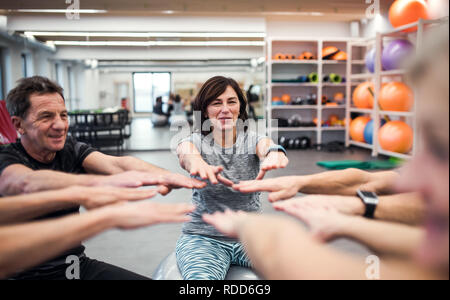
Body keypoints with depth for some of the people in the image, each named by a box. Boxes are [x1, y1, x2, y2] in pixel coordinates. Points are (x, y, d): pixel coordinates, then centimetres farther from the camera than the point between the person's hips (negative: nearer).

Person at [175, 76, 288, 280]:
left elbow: (266, 147, -25)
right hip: (203, 237, -2)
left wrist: (274, 153, -51)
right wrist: (198, 164, -54)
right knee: (201, 277, -33)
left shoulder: (253, 140, 0)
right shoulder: (196, 142, -4)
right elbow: (186, 155, -28)